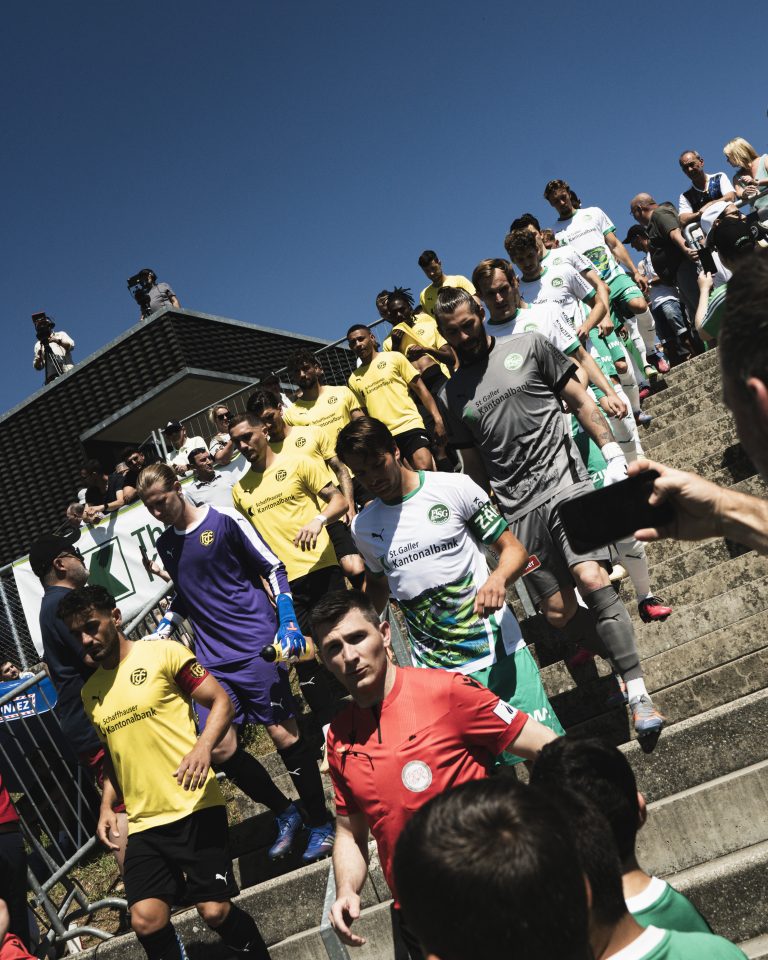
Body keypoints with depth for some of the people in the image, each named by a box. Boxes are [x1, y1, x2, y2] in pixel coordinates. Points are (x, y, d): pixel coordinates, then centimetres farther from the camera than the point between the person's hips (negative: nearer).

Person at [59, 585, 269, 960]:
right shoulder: (91, 692, 16)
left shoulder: (163, 653, -3)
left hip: (194, 808, -5)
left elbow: (221, 702, -6)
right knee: (146, 921, -9)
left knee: (215, 911, -6)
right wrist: (106, 805, 12)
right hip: (144, 822, 5)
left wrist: (203, 746, -24)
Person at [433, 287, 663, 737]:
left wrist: (614, 454, -3)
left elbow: (581, 401, 7)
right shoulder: (453, 394, 14)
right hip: (518, 510, 3)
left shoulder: (529, 346, 6)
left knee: (592, 580, -21)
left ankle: (638, 691, -10)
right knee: (559, 611, 1)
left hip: (566, 484, -3)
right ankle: (625, 655, 26)